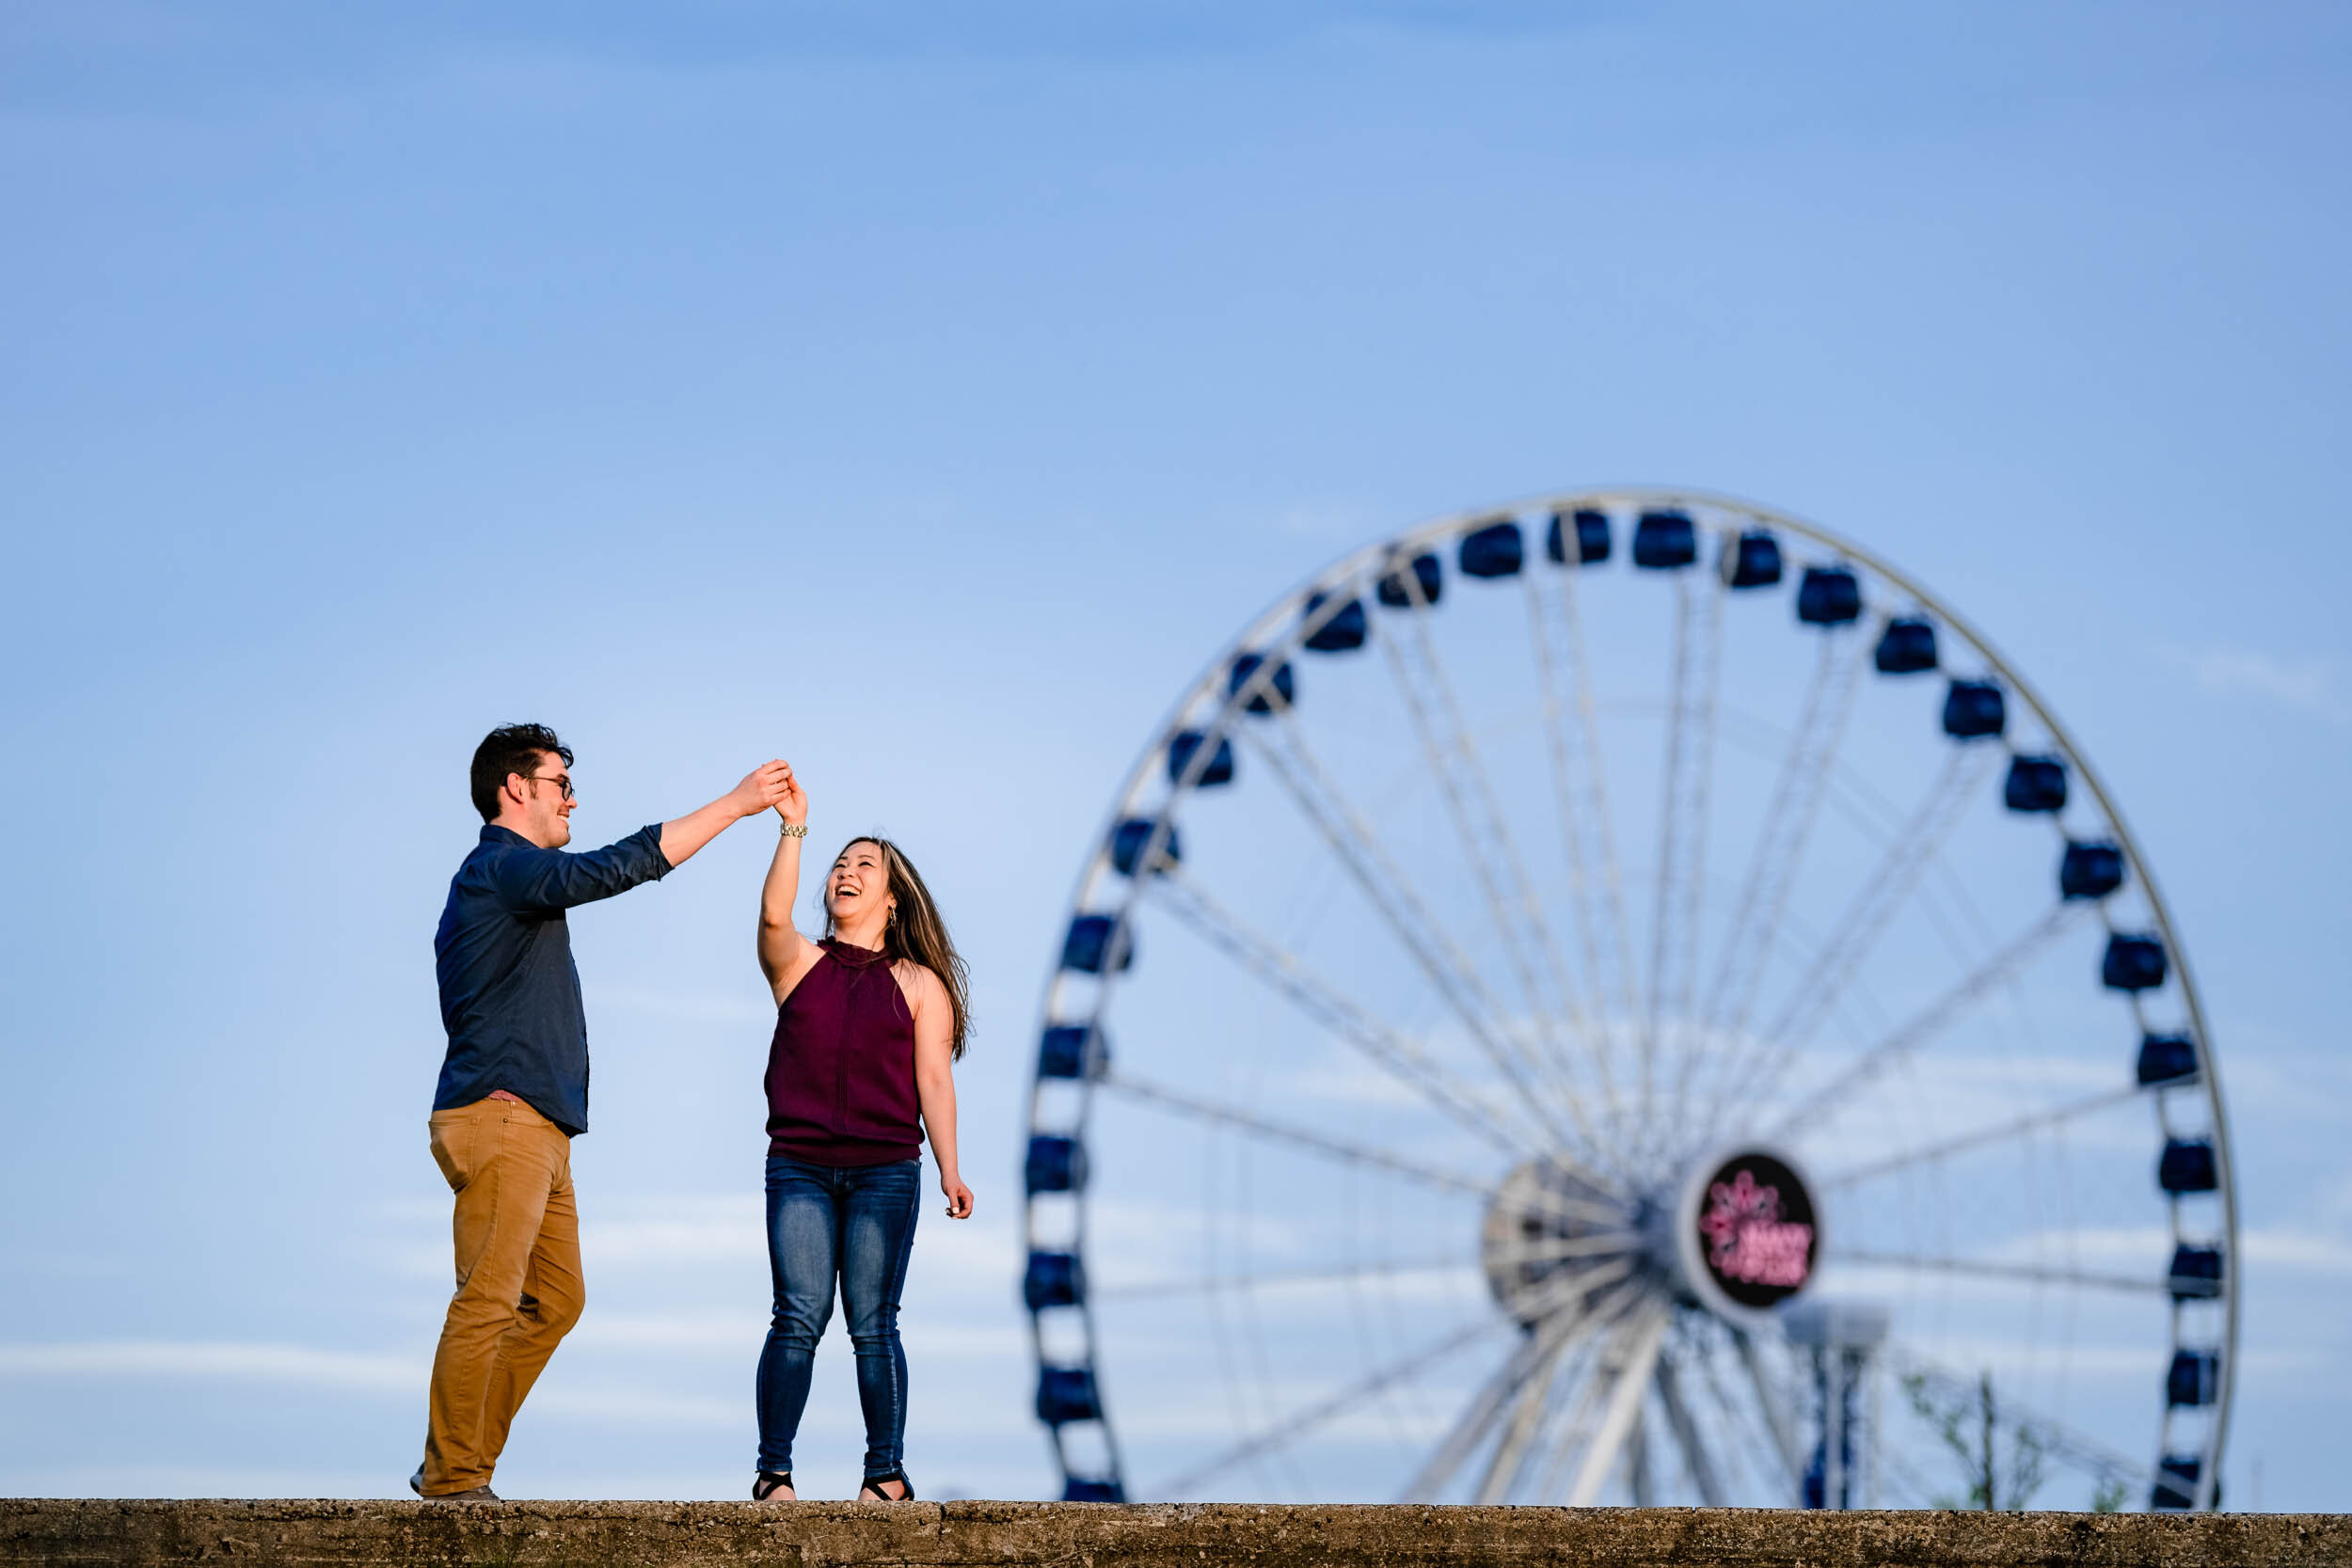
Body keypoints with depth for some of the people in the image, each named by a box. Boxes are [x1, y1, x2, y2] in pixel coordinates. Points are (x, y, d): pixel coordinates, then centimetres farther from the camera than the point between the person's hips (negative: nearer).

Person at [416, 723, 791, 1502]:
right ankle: (452, 1474, -8)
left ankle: (463, 1464, 12)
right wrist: (734, 804, -15)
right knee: (488, 1303, -11)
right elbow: (620, 866, -19)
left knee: (555, 1299, 10)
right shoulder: (502, 867, -9)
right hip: (500, 1117, -11)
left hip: (538, 1130, 11)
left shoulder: (500, 879, 24)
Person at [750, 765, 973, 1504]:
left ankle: (886, 1471, 3)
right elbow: (773, 913, -9)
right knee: (799, 1316, -9)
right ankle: (773, 1471, -9)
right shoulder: (800, 964, 13)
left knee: (872, 1323, -3)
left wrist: (949, 1171, -4)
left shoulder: (919, 984, 11)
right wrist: (793, 829, -18)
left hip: (885, 1170, 0)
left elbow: (934, 1080, 5)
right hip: (800, 1168, 0)